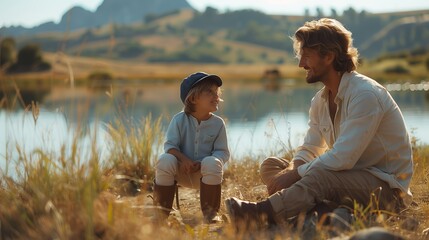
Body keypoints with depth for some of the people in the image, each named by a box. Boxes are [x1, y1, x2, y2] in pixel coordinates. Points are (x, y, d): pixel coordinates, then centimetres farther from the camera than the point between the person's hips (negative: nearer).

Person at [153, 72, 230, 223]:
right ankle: (161, 212, -15)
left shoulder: (218, 123, -2)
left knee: (212, 163, -32)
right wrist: (184, 160, -28)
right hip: (181, 172, 0)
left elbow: (222, 152, -4)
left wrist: (201, 164, -21)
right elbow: (170, 145, -9)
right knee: (165, 160, -29)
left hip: (203, 172, 0)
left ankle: (210, 213, -16)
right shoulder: (180, 119, -4)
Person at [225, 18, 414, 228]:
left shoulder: (365, 95, -20)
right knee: (270, 165, -2)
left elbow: (342, 158, -27)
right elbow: (309, 149, 11)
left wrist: (294, 174, -21)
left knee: (321, 176, -38)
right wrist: (293, 169, -12)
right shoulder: (320, 100, 7)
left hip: (387, 187, -9)